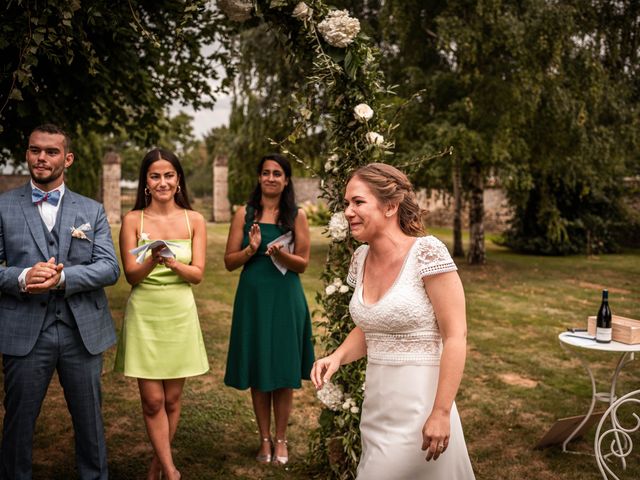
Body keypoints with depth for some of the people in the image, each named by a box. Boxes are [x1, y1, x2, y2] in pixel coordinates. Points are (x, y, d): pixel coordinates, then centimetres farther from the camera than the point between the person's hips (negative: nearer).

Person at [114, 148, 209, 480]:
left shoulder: (194, 220, 1)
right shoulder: (133, 220, -2)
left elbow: (198, 274, -3)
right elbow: (131, 275, -6)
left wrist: (174, 263, -23)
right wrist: (153, 260, -26)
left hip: (180, 314, 2)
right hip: (144, 314, -1)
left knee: (172, 398, 9)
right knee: (153, 400, -1)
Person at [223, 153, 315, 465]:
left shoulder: (296, 215, 1)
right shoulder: (245, 214, 3)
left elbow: (303, 264, 0)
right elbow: (229, 262, 2)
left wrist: (281, 253, -20)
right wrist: (251, 249, -17)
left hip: (285, 299, -1)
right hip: (253, 298, 1)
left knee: (284, 372, 6)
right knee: (258, 371, 7)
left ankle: (280, 439, 22)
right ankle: (264, 439, 23)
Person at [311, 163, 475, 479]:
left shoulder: (427, 252, -16)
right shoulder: (361, 257, 4)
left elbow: (456, 337, -16)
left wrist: (441, 413, -19)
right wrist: (337, 356, -2)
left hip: (418, 404, -7)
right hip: (376, 404, 7)